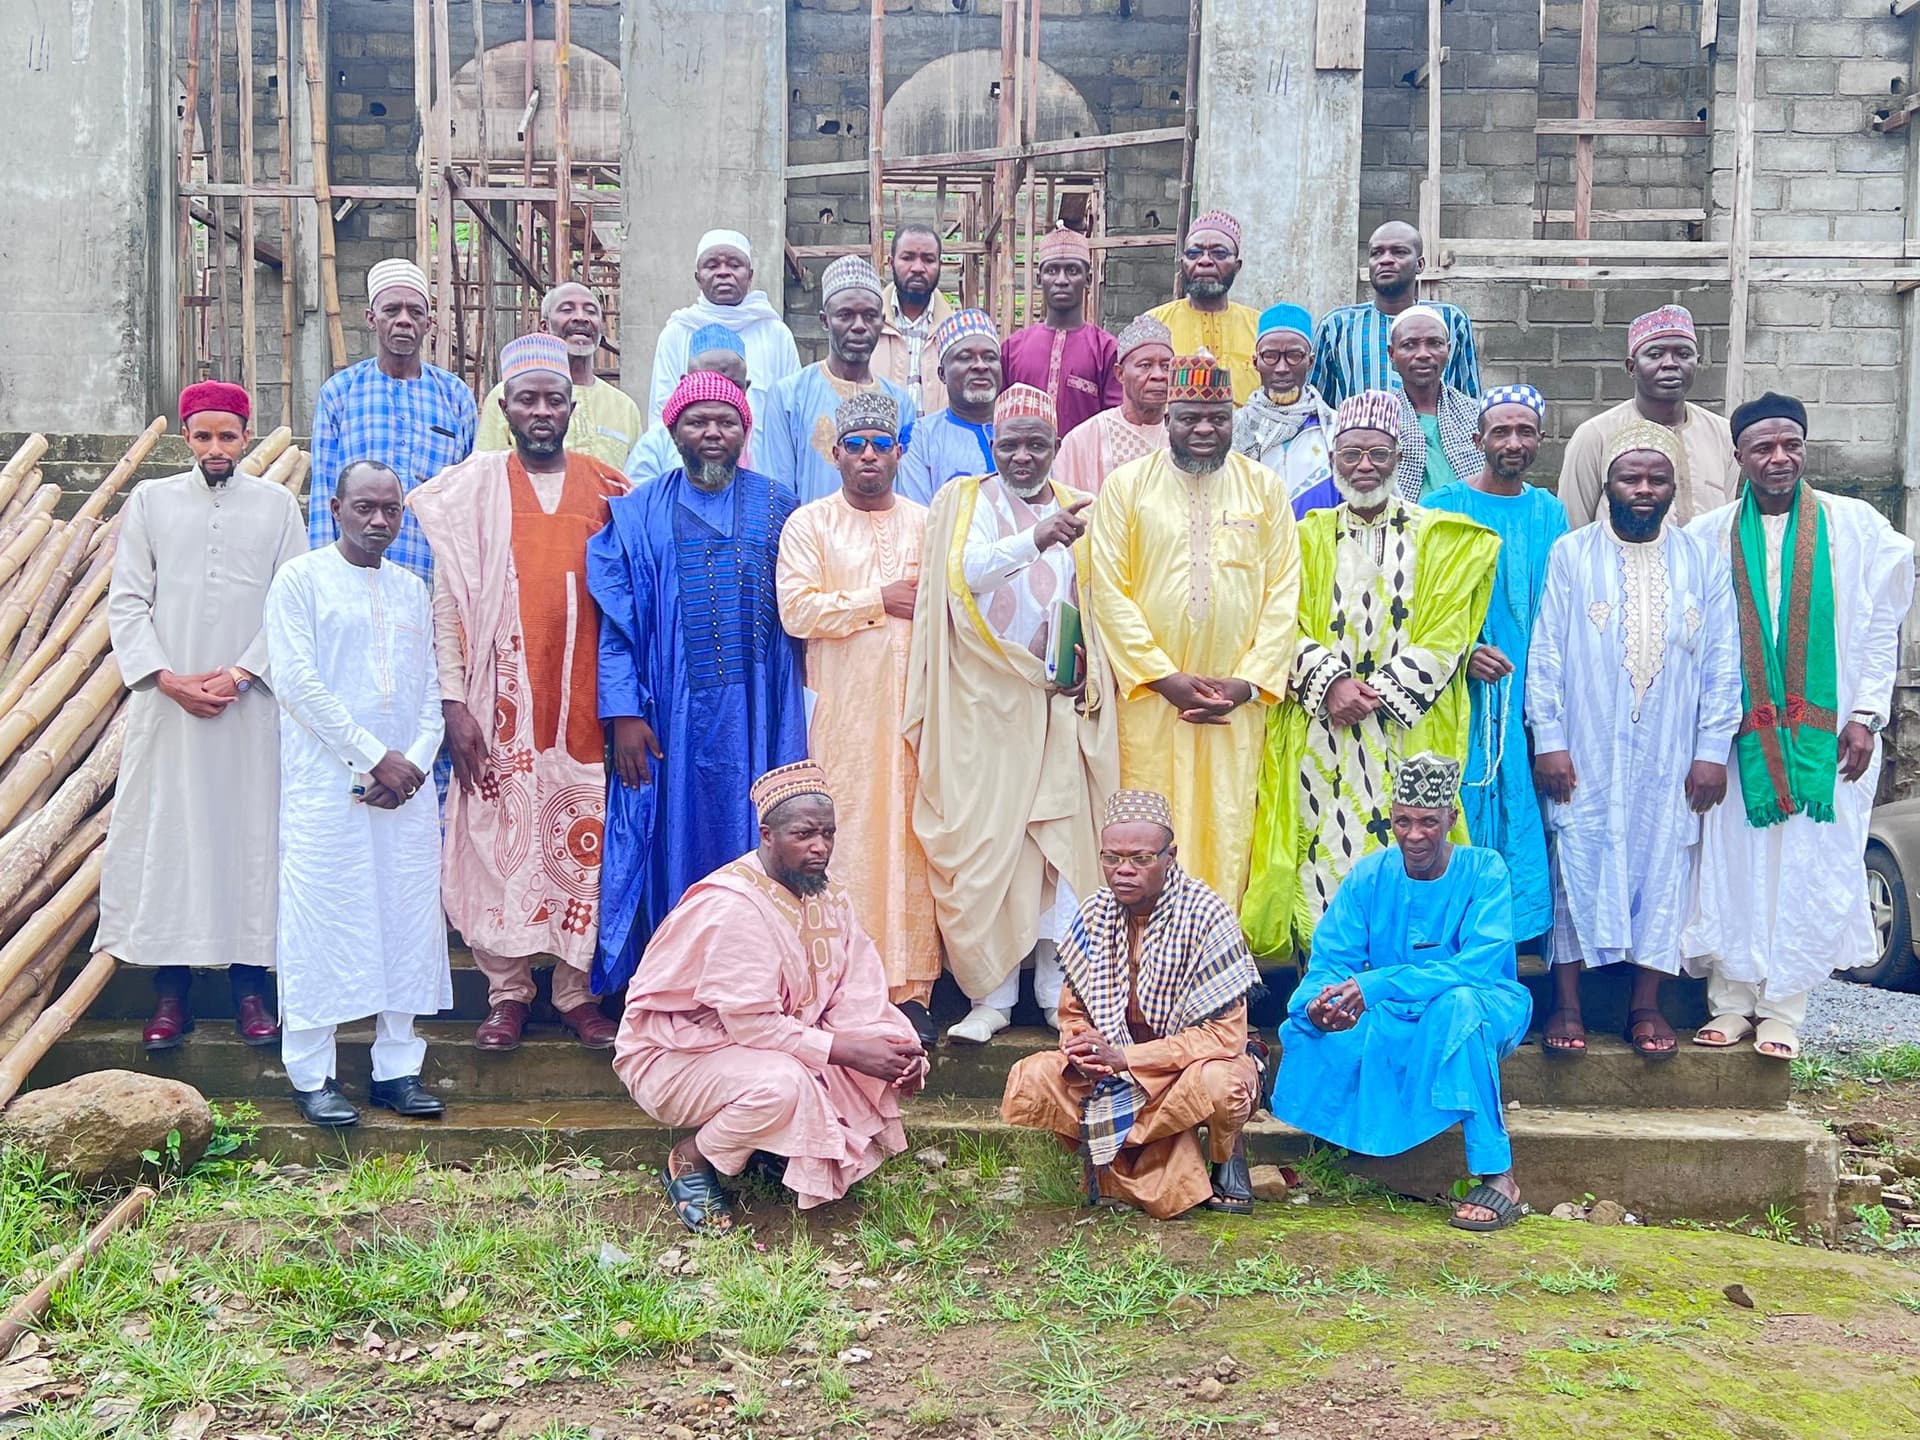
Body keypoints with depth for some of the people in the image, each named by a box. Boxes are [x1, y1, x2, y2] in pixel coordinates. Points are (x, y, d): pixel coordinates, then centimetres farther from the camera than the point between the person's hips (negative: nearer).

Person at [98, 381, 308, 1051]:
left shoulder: (277, 505, 6)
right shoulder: (150, 500, 8)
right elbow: (125, 601, 5)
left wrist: (239, 675, -9)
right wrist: (168, 679, -8)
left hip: (251, 701, -1)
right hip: (167, 699, 1)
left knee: (251, 831, 1)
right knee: (164, 831, 1)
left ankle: (249, 985, 9)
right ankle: (170, 989, 9)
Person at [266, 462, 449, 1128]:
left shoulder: (413, 590, 15)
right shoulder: (300, 578, 1)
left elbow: (433, 686, 11)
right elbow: (297, 681, -8)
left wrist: (416, 760, -6)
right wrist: (375, 756, -11)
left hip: (407, 782, 5)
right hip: (327, 781, -4)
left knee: (408, 919, 4)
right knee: (321, 921, -3)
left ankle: (397, 1067, 13)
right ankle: (311, 1075, 7)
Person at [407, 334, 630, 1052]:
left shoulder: (606, 488, 8)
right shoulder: (470, 488, 5)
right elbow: (446, 602, 1)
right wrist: (453, 701, -7)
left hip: (585, 700, 1)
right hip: (501, 703, -1)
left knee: (583, 844, 3)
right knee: (500, 840, 2)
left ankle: (576, 990, 16)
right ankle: (507, 993, 15)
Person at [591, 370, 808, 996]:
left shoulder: (777, 507, 7)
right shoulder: (638, 514, 5)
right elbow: (617, 621, 1)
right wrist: (624, 713, -7)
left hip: (756, 716, 1)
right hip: (672, 716, 0)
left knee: (753, 843, 4)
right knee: (675, 848, 5)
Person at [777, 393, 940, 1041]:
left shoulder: (928, 523, 16)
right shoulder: (809, 524, 8)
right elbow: (796, 610, -6)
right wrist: (880, 601, -6)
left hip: (916, 705, 2)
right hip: (844, 708, -2)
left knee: (913, 835, 1)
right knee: (849, 838, -5)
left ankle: (911, 987, 7)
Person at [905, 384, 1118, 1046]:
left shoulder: (1079, 510, 13)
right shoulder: (963, 501, 6)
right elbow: (962, 575, -12)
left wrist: (1089, 666, -4)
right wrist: (1035, 540, -26)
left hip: (1060, 699, 2)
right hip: (984, 699, -2)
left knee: (1065, 840, 0)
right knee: (985, 841, -3)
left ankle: (1060, 990, 11)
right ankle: (991, 994, 5)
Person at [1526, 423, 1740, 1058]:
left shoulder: (1702, 560, 6)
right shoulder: (1571, 553, 0)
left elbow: (1722, 663, 5)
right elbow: (1545, 653, -2)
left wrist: (1713, 750, -1)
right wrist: (1548, 739, -8)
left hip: (1671, 757, 2)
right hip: (1587, 753, -2)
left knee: (1662, 868, 6)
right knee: (1578, 866, 1)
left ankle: (1645, 1004, 17)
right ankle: (1566, 1003, 9)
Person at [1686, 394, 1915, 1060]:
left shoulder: (1857, 527, 2)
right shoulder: (1708, 537, 4)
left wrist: (1865, 716, -4)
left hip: (1824, 729, 0)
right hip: (1740, 731, 1)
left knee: (1810, 865, 1)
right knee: (1734, 862, 2)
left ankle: (1784, 1007, 11)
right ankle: (1733, 999, 14)